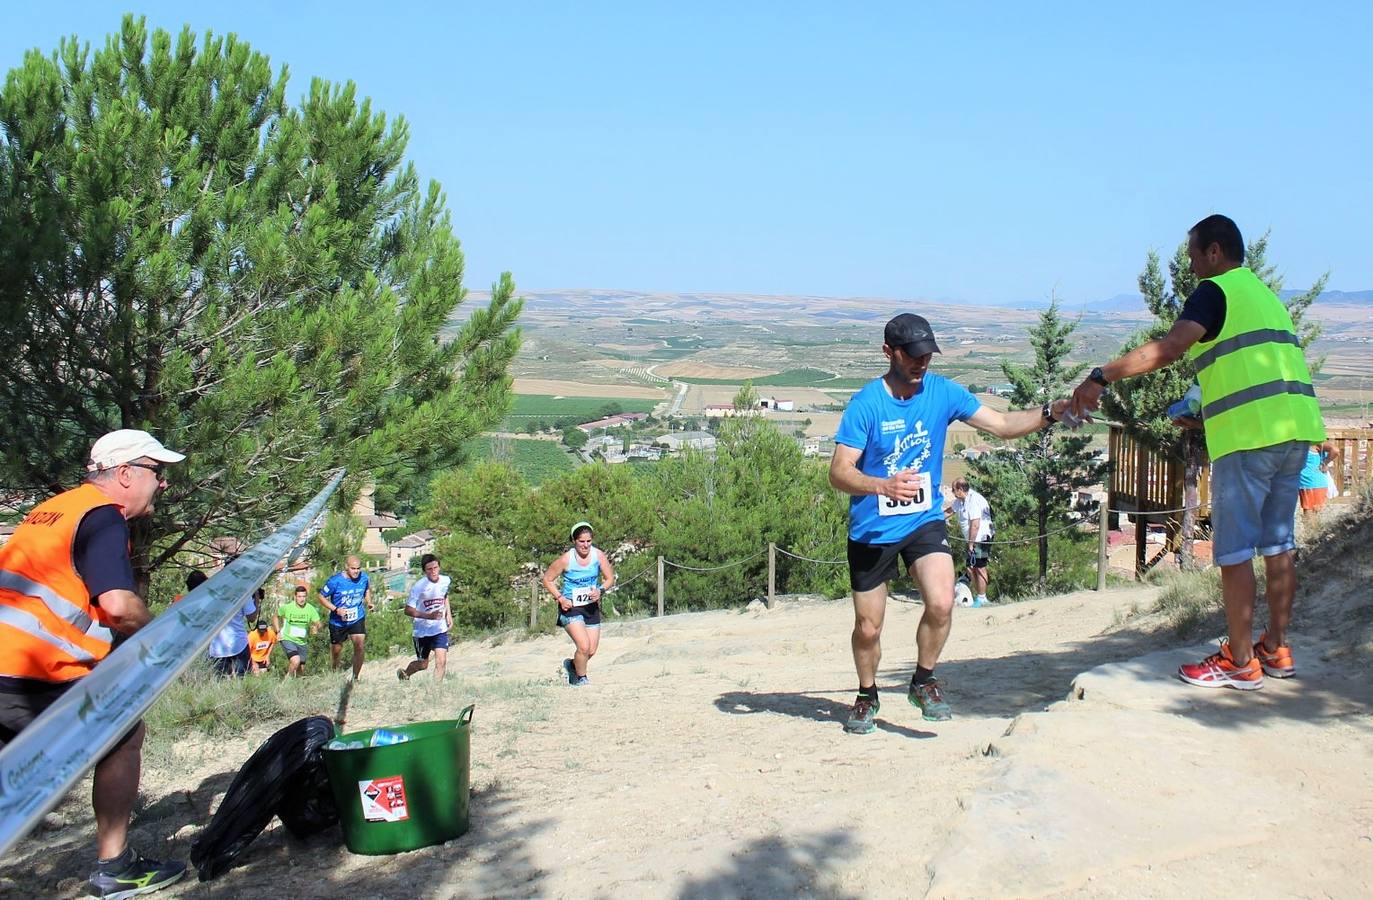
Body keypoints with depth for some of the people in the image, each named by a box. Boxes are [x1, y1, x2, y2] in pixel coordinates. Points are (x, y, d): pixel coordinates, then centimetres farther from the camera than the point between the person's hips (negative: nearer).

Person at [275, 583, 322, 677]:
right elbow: (277, 617, 8)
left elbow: (318, 624, -4)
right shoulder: (287, 607, -9)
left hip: (302, 642, 4)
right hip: (288, 639, -4)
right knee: (296, 661, -27)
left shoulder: (311, 609, -6)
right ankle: (287, 680, -1)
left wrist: (315, 628, -26)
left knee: (300, 669, 10)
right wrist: (278, 631, 0)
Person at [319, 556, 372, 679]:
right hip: (338, 622, -2)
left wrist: (368, 602, 1)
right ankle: (335, 672, 45)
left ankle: (355, 678, -4)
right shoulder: (335, 580, -19)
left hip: (357, 619, 2)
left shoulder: (363, 577, -7)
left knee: (359, 647, -15)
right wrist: (336, 610, -23)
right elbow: (322, 597, -11)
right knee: (336, 650, 14)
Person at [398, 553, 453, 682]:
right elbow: (408, 610, -19)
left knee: (441, 661, -13)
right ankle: (405, 673, 44)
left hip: (440, 629, 3)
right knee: (422, 665, 12)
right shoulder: (418, 587, -20)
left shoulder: (446, 581, -4)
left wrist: (449, 614, 9)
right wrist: (428, 616, -30)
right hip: (422, 631, -3)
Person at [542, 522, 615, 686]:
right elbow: (547, 579, -5)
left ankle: (571, 665, 38)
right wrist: (560, 598, -15)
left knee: (592, 651, 6)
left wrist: (601, 591, -17)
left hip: (591, 606, 4)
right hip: (570, 606, -4)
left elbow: (610, 579, 3)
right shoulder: (566, 559, -16)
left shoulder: (598, 555, -7)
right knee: (584, 646, -19)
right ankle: (581, 679, 7)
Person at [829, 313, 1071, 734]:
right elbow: (839, 472, -18)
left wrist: (1050, 412, -18)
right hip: (871, 530, -2)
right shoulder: (866, 404, -14)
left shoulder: (943, 393, -3)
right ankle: (867, 695, 34)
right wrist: (884, 486, -35)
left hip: (925, 521, 2)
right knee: (868, 627, 6)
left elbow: (1003, 424, -2)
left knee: (941, 603, -21)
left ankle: (923, 681, 6)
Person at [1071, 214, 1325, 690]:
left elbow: (1169, 348, -21)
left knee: (1235, 550, -3)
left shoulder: (1215, 291, -4)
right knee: (1278, 544, 14)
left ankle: (1240, 662, 1)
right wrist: (1206, 417, 29)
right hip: (1295, 429, 9)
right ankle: (1276, 650, 21)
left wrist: (1102, 376, -24)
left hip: (1250, 435, -9)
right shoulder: (1266, 294, 24)